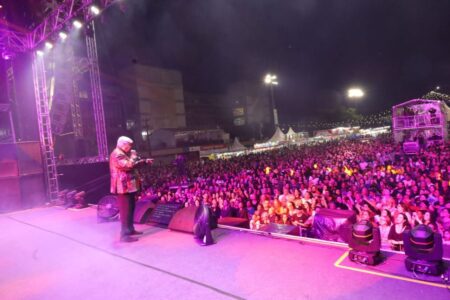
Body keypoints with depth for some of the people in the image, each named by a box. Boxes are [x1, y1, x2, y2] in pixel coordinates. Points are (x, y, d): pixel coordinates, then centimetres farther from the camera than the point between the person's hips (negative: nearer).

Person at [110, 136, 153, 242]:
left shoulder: (123, 154, 20)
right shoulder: (117, 154, -15)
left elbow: (132, 165, 28)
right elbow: (128, 165, -27)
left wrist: (144, 161, 18)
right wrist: (133, 156, -12)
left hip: (128, 186, 11)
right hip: (124, 187, -11)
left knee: (130, 208, 17)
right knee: (125, 210, -9)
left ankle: (130, 229, 28)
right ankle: (124, 235, -6)